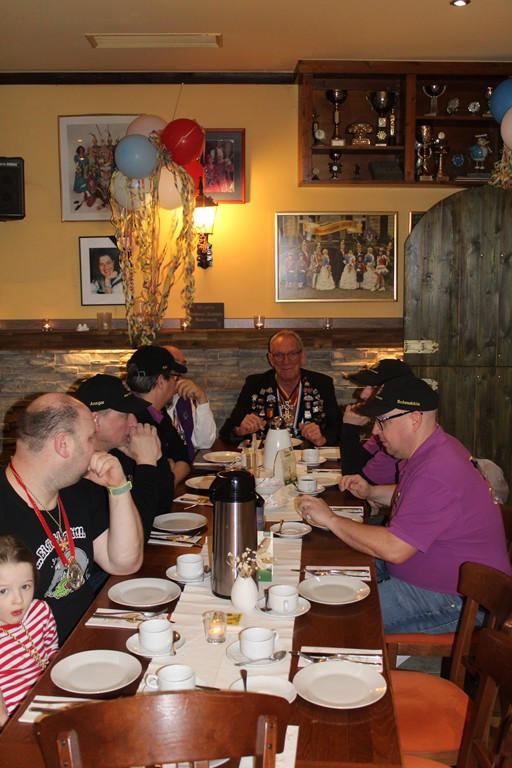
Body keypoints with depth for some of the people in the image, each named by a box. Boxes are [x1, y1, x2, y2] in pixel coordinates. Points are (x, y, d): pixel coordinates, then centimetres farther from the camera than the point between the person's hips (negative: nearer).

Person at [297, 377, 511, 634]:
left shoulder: (437, 472, -29)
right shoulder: (436, 448, 6)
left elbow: (394, 549, -31)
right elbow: (417, 497, 27)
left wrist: (331, 520, -21)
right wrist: (371, 492, 10)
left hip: (456, 602, -11)